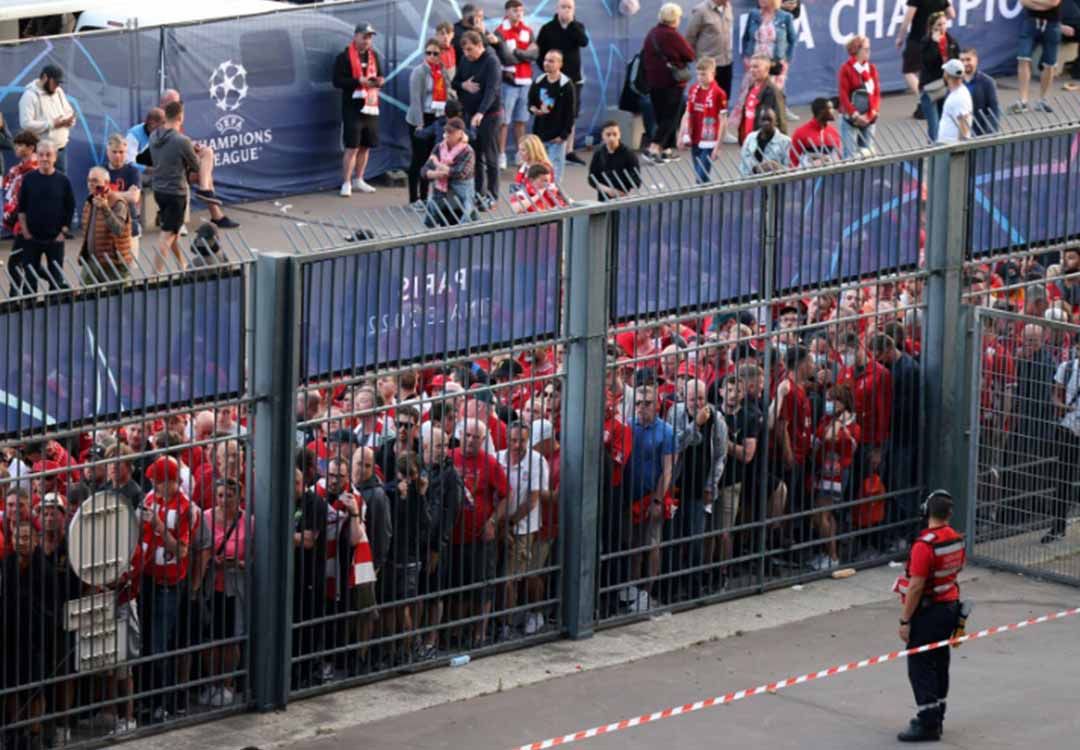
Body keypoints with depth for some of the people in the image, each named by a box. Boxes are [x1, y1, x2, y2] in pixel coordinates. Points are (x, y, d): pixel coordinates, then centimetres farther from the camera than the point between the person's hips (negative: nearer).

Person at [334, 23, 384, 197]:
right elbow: (337, 81, -13)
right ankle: (346, 183, -4)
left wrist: (379, 81, 0)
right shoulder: (345, 57, -7)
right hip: (353, 106, -7)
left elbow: (380, 76, 24)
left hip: (371, 107, 7)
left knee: (366, 146, 12)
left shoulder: (374, 56, 14)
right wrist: (359, 81, -22)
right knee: (352, 147, -9)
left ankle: (358, 180, 24)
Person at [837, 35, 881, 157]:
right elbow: (844, 95, -10)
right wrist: (855, 115, -16)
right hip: (850, 119, -4)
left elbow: (877, 93, 3)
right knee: (850, 154, -6)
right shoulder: (846, 69, -8)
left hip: (869, 119, 4)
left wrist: (871, 114, -9)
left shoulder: (872, 68, 5)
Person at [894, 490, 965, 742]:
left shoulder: (925, 545, -24)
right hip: (951, 605, 8)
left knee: (919, 665, -3)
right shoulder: (957, 539, 1)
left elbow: (916, 587, -23)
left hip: (928, 611, -8)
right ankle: (935, 718, 27)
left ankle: (928, 724, -4)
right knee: (939, 662, 17)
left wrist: (905, 621, -16)